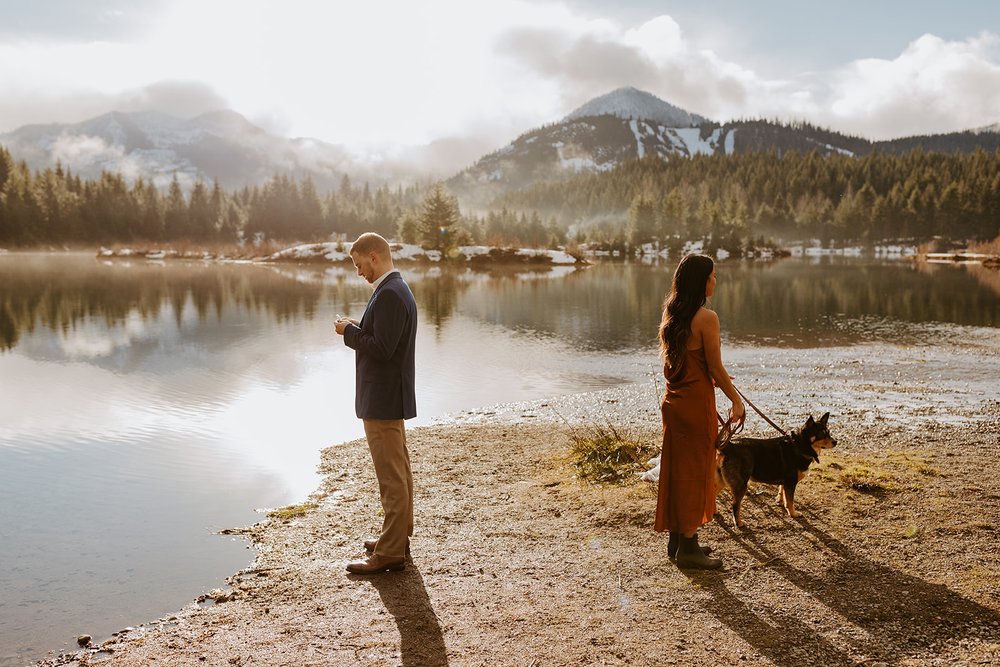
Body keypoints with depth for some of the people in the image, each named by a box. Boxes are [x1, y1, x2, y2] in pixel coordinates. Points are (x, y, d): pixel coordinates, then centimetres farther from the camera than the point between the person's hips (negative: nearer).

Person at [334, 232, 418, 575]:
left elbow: (382, 348, -25)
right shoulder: (397, 288, 13)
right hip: (390, 397, 11)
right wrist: (359, 328, 6)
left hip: (383, 399, -11)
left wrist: (349, 332, -12)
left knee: (391, 476, -4)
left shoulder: (389, 294, -20)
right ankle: (399, 536, 32)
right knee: (398, 472, 19)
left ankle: (390, 553, 4)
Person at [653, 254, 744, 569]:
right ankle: (688, 547, 9)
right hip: (696, 402, -8)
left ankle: (677, 539, 26)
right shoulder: (706, 318, -18)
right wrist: (736, 400, -2)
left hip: (673, 399, 8)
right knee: (696, 472, 2)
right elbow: (715, 368, -15)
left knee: (677, 469, 15)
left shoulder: (671, 315, 7)